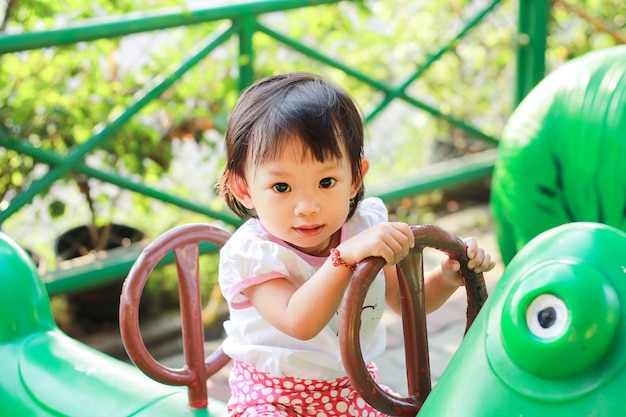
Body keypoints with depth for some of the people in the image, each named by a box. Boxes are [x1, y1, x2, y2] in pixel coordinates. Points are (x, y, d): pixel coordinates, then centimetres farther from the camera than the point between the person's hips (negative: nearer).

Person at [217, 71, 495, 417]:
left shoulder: (367, 228, -7)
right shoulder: (251, 252, -22)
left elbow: (406, 300, 8)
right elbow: (299, 324, -38)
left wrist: (447, 278, -11)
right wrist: (345, 257, -48)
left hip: (353, 386, 5)